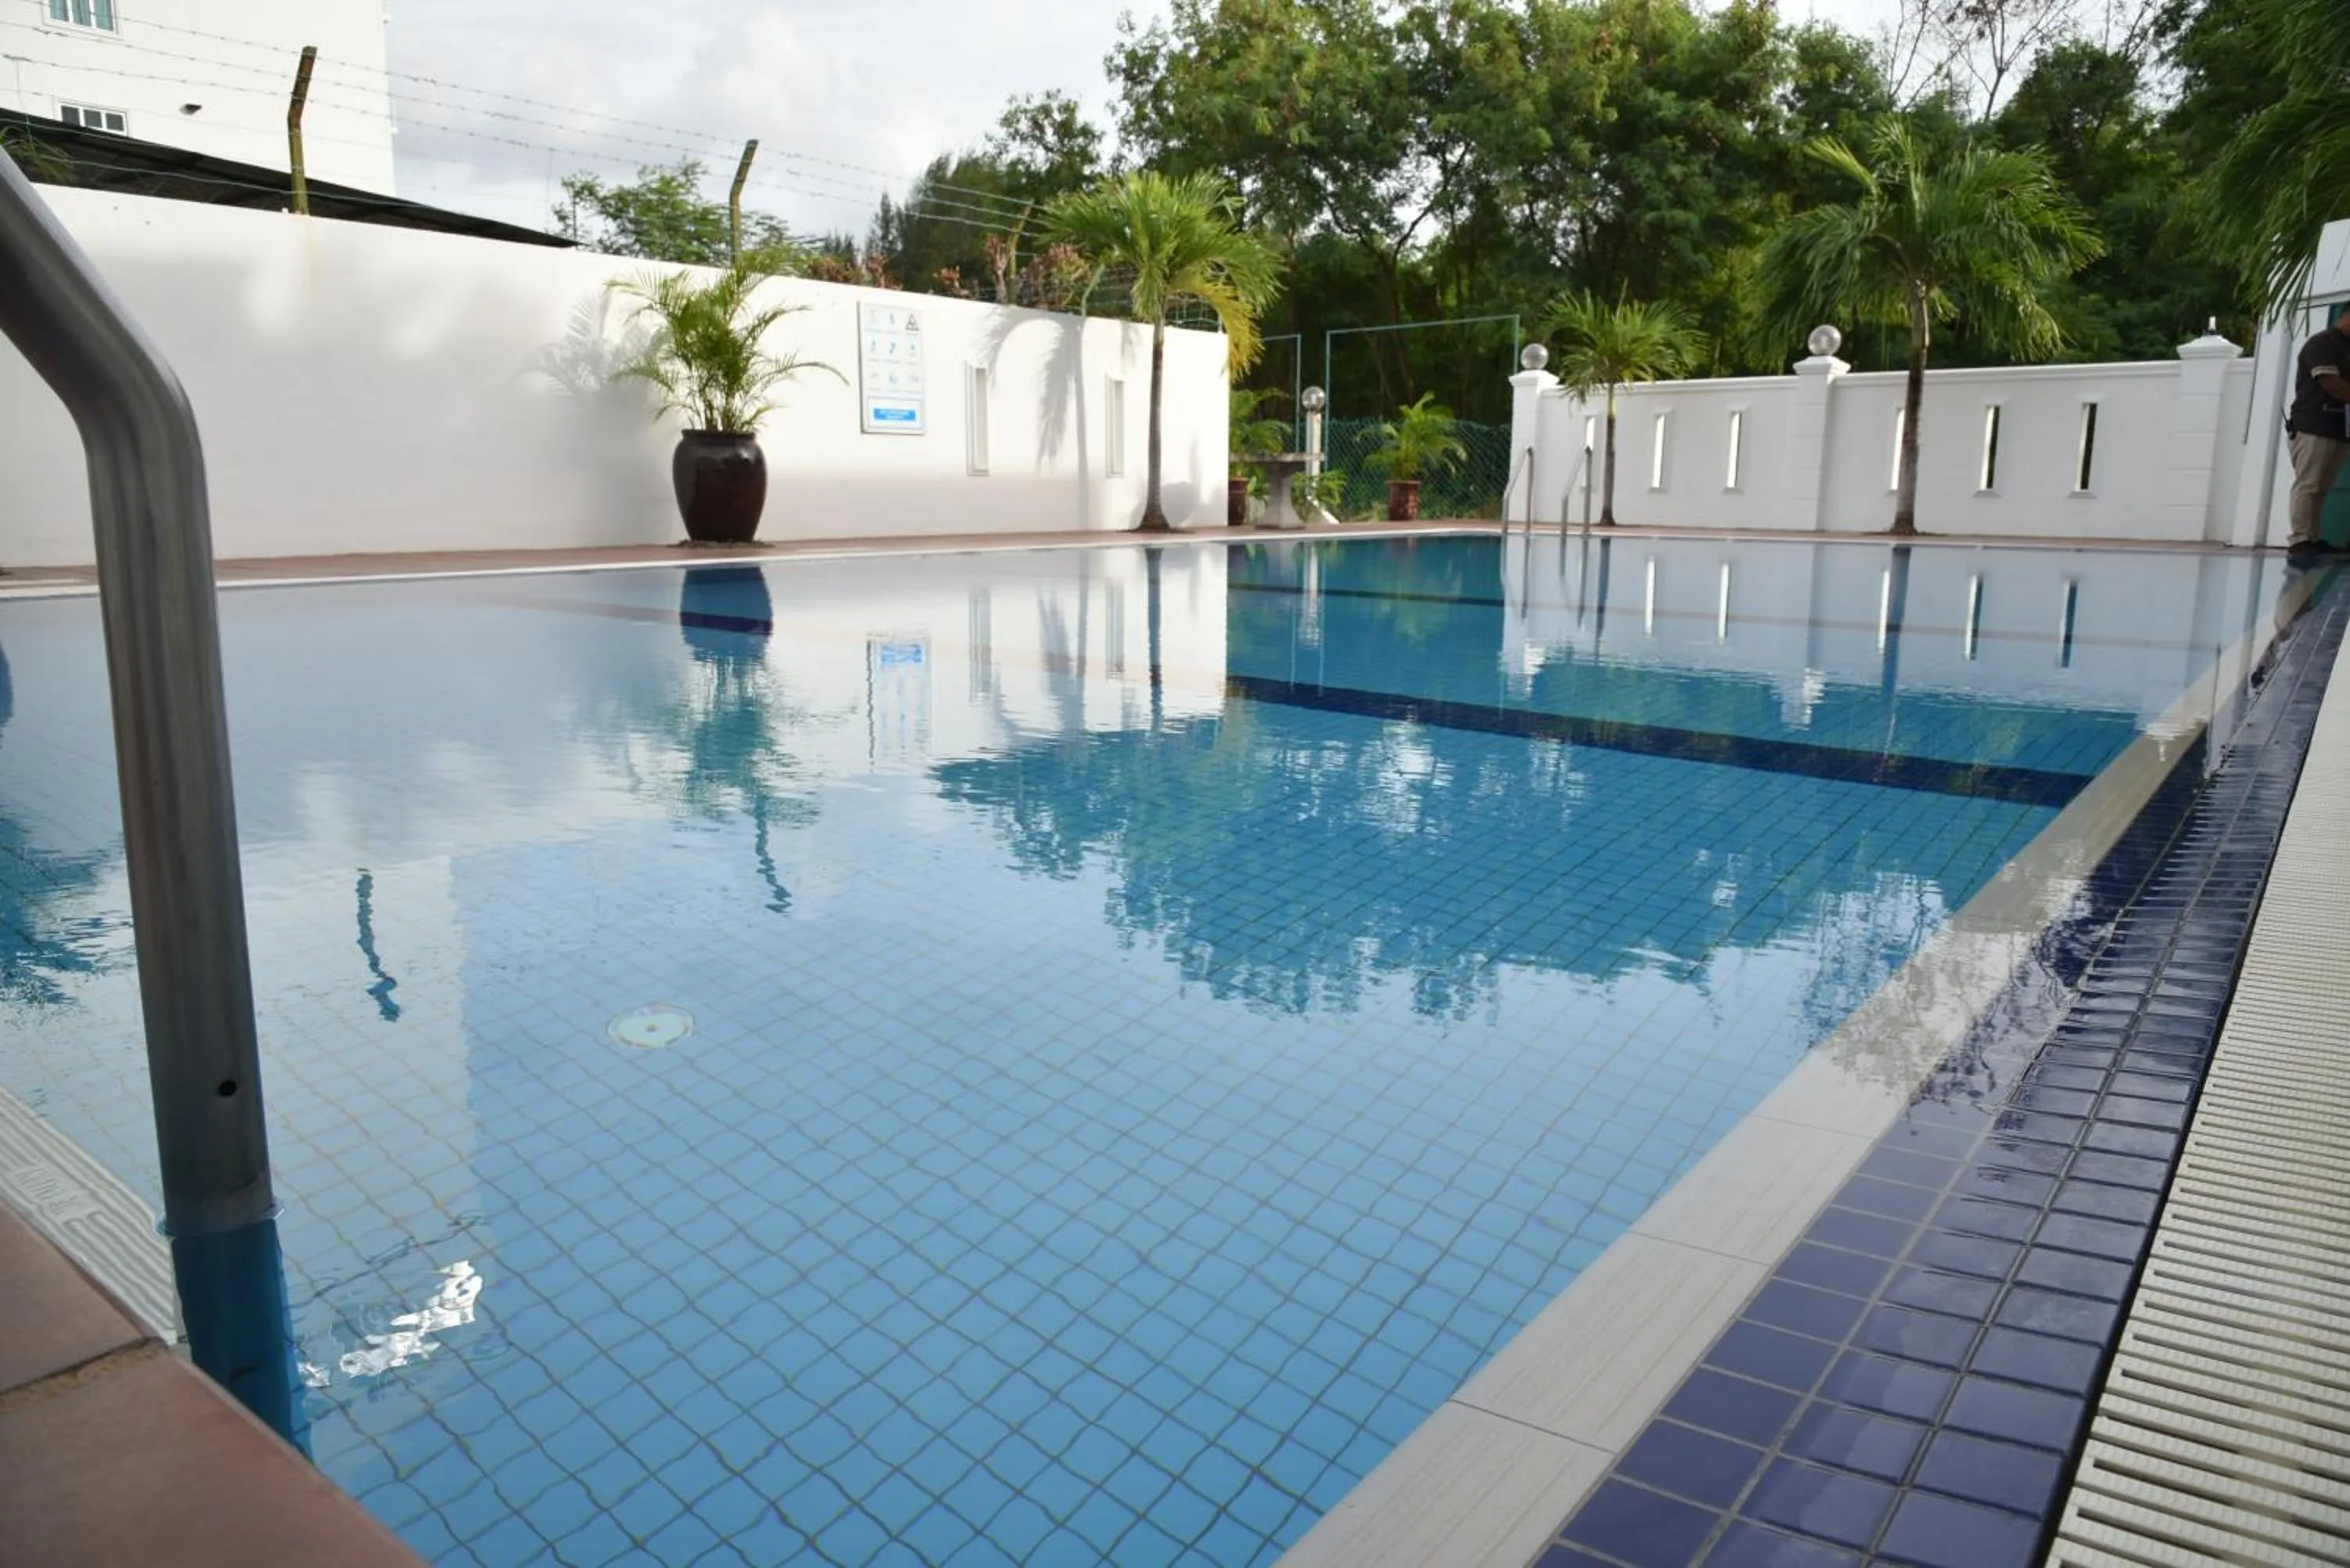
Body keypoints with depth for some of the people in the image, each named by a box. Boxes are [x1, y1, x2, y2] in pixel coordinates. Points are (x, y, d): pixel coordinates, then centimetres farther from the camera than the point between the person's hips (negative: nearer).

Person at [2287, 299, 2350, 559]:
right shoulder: (2321, 344, -5)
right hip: (2312, 427, -8)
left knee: (2322, 487, 6)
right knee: (2307, 485, -11)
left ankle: (2313, 539, 7)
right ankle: (2299, 540, -13)